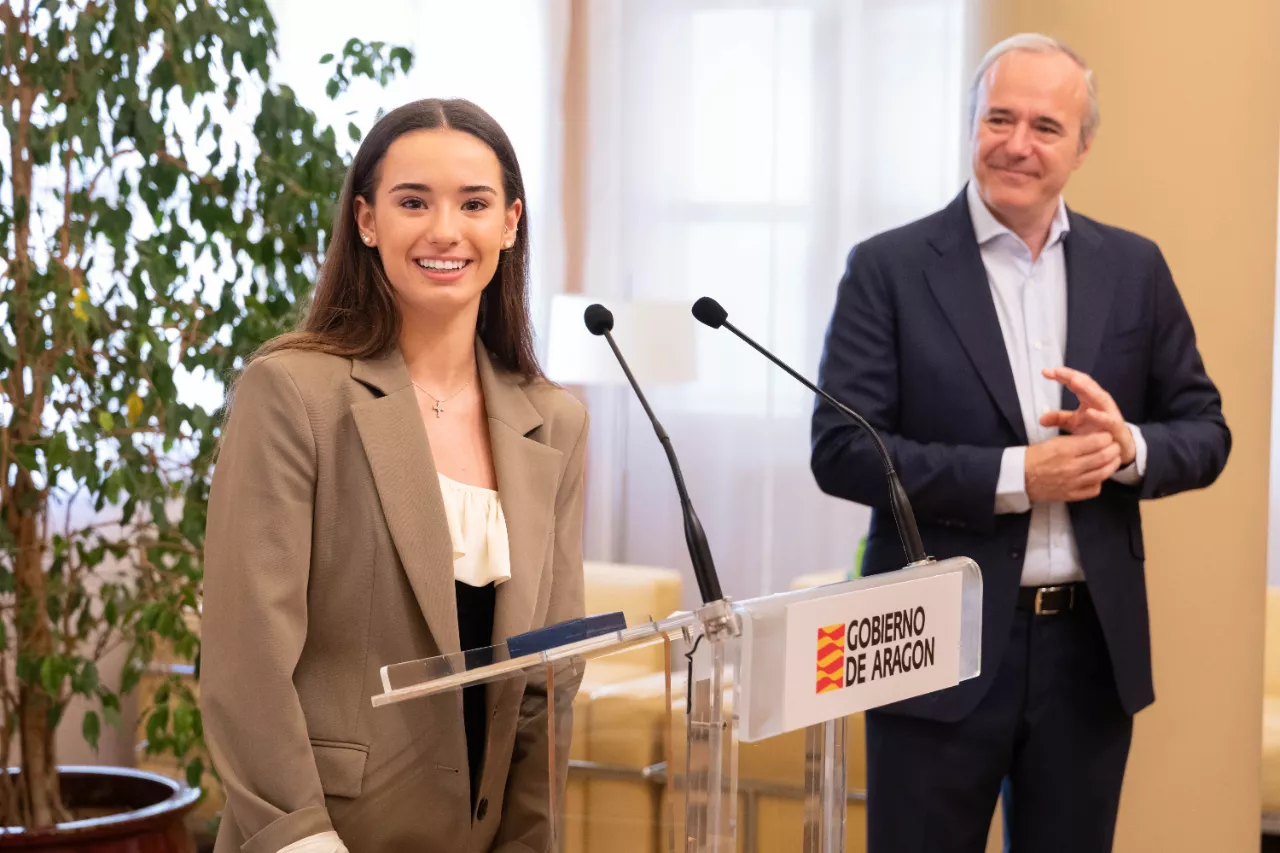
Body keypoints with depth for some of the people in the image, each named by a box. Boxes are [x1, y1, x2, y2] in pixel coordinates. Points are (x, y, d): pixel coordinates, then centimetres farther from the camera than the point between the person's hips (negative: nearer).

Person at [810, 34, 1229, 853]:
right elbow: (841, 450, -10)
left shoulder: (1135, 268, 7)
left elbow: (1205, 433, 9)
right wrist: (1013, 476, -18)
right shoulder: (890, 268, -3)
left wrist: (1129, 446, -14)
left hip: (1090, 649, 3)